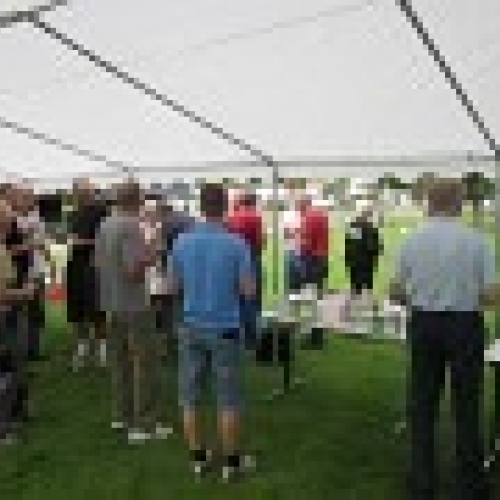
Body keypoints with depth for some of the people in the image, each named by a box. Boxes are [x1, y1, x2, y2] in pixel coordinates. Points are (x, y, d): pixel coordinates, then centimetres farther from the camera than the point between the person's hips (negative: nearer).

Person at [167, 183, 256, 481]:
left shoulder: (183, 242, -3)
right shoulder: (237, 244, -12)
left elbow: (172, 286, 4)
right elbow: (249, 290, -9)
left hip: (192, 326, 3)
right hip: (225, 328, -3)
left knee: (190, 397, 13)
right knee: (228, 399, 7)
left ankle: (198, 458, 21)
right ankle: (232, 461, 16)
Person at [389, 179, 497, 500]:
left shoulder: (413, 241, -3)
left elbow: (396, 292, 1)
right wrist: (469, 296, 11)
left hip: (424, 325, 2)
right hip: (465, 325, -2)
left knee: (422, 407, 12)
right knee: (466, 408, 10)